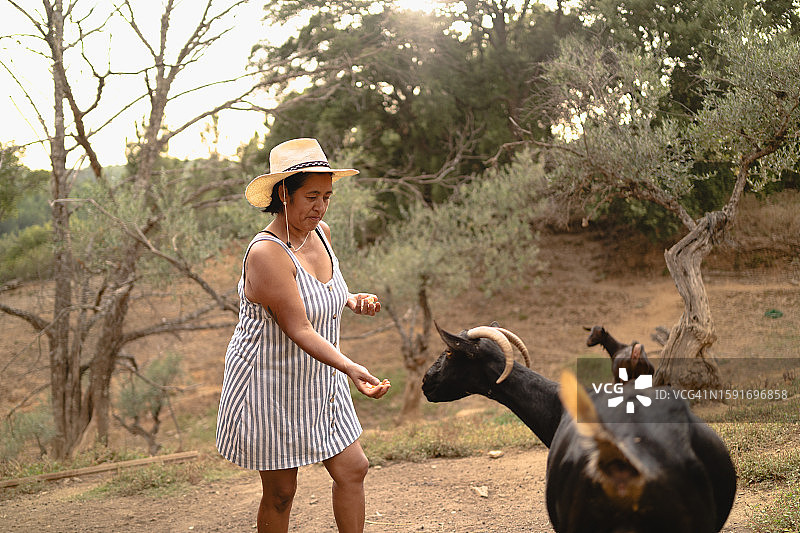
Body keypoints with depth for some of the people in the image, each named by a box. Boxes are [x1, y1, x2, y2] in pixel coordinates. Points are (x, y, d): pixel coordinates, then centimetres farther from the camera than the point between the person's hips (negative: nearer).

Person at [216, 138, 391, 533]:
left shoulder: (320, 233, 0)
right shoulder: (265, 252, -25)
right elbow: (298, 329, -29)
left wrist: (354, 302, -2)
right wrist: (352, 369, -39)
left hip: (318, 380, 8)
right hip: (271, 384, -8)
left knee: (351, 469, 8)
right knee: (280, 492, 6)